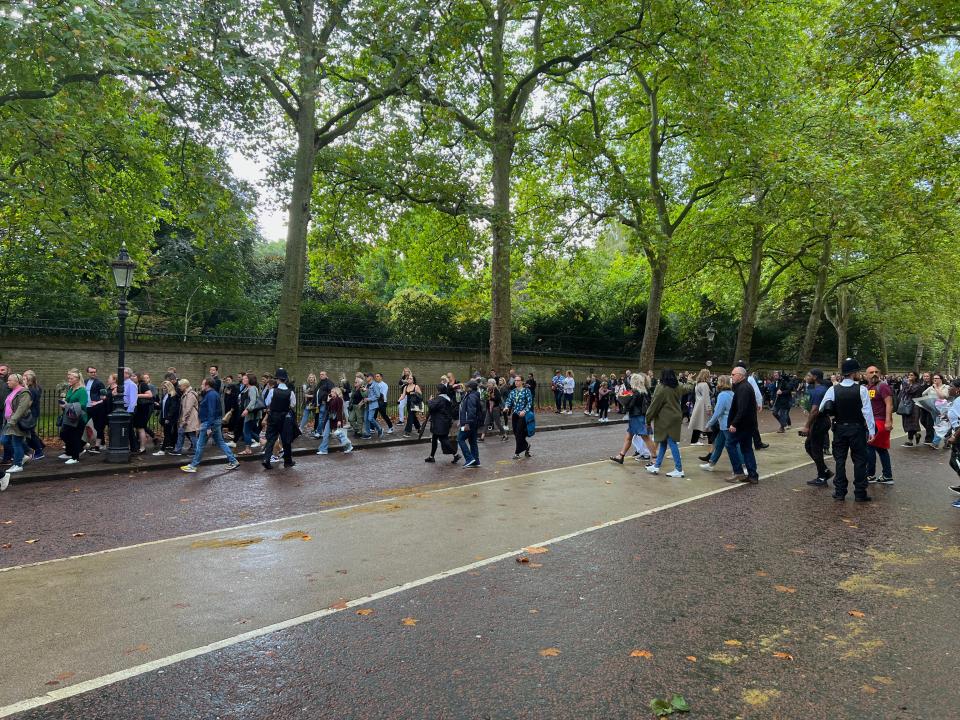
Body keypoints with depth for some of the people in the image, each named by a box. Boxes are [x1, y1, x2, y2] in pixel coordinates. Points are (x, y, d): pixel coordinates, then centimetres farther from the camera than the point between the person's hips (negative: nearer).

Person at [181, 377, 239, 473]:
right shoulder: (214, 394, 14)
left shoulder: (211, 395, -18)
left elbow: (211, 412, -23)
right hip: (217, 422, 10)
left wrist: (209, 427, -25)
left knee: (200, 444, 0)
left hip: (209, 422, -10)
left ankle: (193, 466, 9)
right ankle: (233, 461, 11)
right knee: (221, 442, 12)